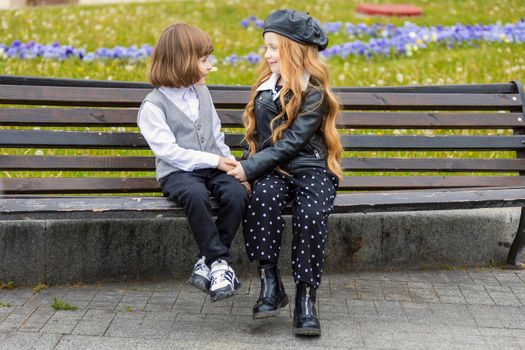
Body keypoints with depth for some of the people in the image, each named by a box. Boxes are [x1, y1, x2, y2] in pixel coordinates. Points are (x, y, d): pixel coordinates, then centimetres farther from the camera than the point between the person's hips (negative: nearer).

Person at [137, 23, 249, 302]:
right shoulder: (153, 105, -5)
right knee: (196, 195, -39)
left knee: (237, 193, -27)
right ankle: (220, 261, -27)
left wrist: (228, 161, 3)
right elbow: (168, 150, -14)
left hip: (214, 167, 5)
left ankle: (208, 262, -17)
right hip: (178, 172, -5)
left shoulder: (202, 93, 16)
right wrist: (214, 161, -16)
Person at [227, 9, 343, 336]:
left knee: (310, 214, -35)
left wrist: (250, 169, -16)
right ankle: (270, 282, -30)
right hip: (272, 170, 4)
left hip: (311, 169, -4)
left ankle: (306, 297, -28)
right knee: (265, 197, -33)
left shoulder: (314, 93, -4)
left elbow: (291, 143, -13)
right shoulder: (265, 87, 17)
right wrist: (250, 168, 5)